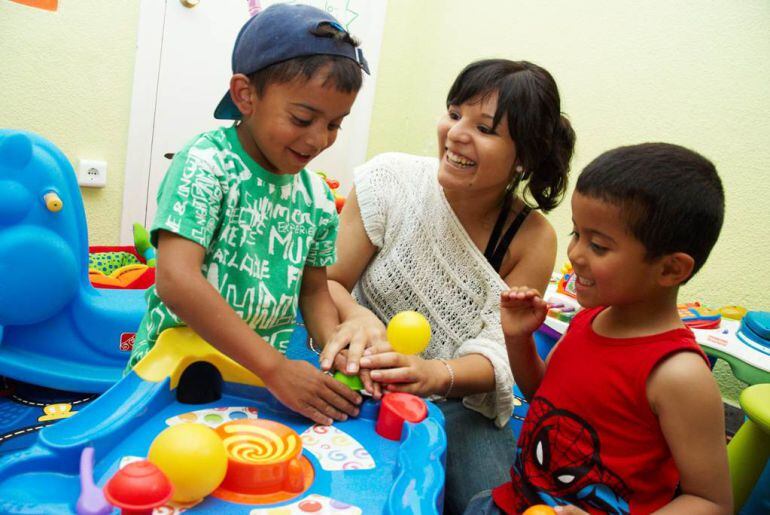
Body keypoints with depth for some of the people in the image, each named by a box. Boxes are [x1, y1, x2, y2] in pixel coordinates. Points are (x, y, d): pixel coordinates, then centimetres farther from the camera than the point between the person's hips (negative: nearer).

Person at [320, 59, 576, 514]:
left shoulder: (532, 238, -9)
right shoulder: (391, 178, -12)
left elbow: (496, 357, -11)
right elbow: (326, 282, -9)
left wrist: (436, 373, -34)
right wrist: (357, 318, -33)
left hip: (456, 403, 2)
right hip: (360, 383, -1)